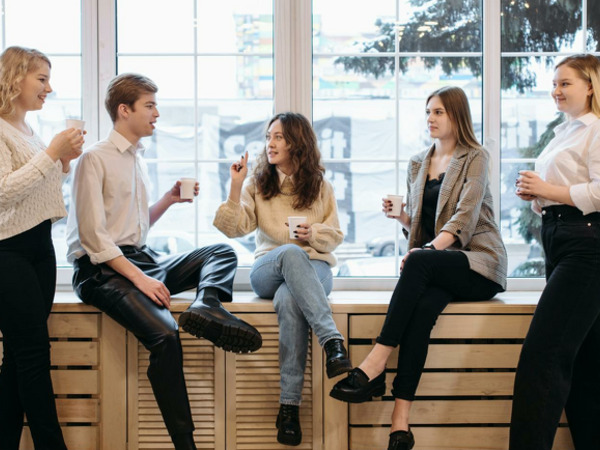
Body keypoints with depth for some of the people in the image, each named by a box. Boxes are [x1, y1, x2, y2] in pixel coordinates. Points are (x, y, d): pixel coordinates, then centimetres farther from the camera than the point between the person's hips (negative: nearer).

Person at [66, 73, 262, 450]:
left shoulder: (137, 158, 17)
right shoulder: (96, 160, -7)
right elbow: (93, 237, -15)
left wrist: (167, 201, 9)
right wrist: (139, 278, -21)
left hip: (140, 260, 9)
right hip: (102, 270, -9)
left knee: (223, 252, 1)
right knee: (165, 334, -30)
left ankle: (207, 305, -31)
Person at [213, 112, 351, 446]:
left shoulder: (320, 186, 14)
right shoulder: (257, 184, 14)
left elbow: (335, 236, 14)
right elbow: (234, 229, 2)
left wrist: (313, 234, -7)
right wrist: (236, 187, -8)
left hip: (314, 268, 0)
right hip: (269, 269, 0)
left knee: (289, 300, -38)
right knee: (290, 253, -39)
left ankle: (290, 406, -40)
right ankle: (333, 341, -48)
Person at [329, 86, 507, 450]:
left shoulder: (475, 158, 2)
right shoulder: (418, 164, 19)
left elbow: (464, 216, -13)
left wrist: (429, 249, -27)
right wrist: (399, 214, 1)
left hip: (478, 261, -4)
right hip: (438, 269, 4)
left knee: (420, 263, -35)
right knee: (423, 305, -32)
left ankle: (375, 364, -37)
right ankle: (401, 420, -44)